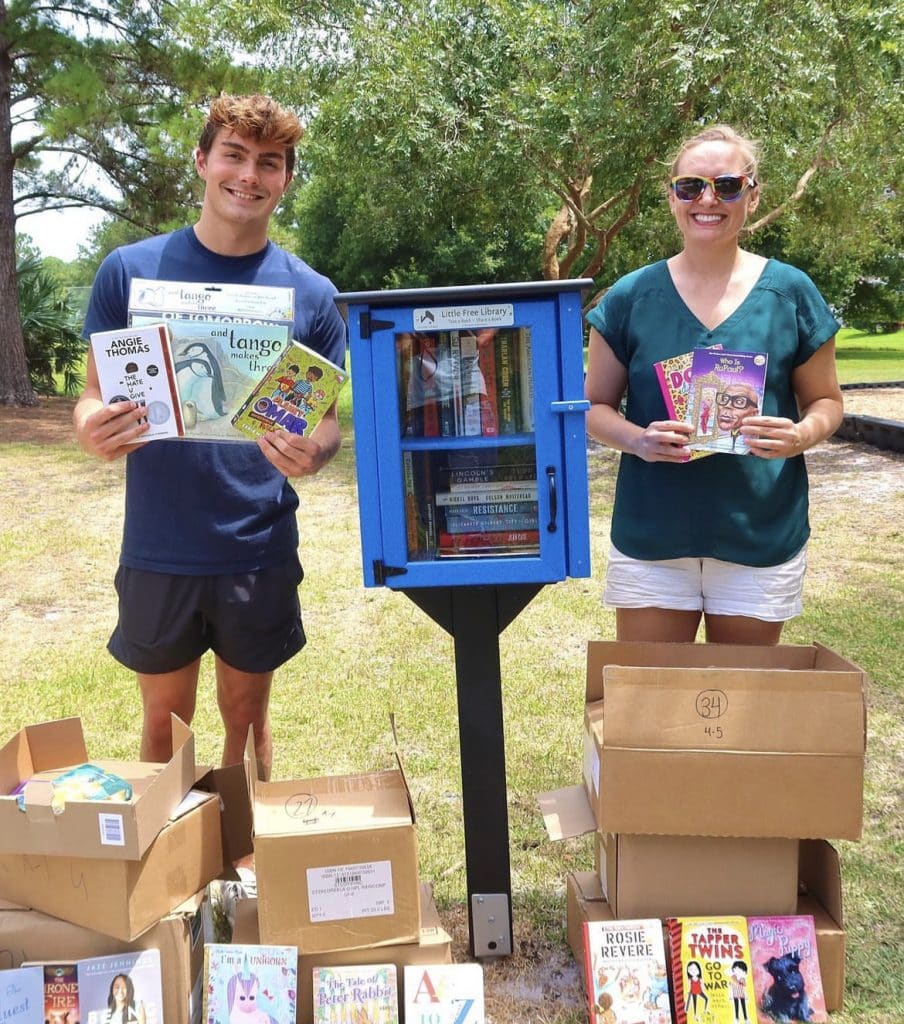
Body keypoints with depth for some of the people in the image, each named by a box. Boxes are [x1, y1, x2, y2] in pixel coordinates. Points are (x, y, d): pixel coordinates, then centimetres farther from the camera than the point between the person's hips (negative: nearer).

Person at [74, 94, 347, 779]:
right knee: (164, 724, 15)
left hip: (260, 552, 0)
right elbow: (95, 394, 2)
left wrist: (314, 453, -21)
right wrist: (92, 430, -22)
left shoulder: (311, 294, -1)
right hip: (158, 550, 0)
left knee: (247, 718, 16)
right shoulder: (131, 270, -2)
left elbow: (329, 421, 3)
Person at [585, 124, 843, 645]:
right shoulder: (631, 297, 0)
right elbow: (596, 406, 5)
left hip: (762, 538, 0)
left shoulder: (791, 293, 0)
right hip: (652, 537, 0)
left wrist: (801, 435, -14)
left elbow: (825, 401, 8)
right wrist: (638, 439, -16)